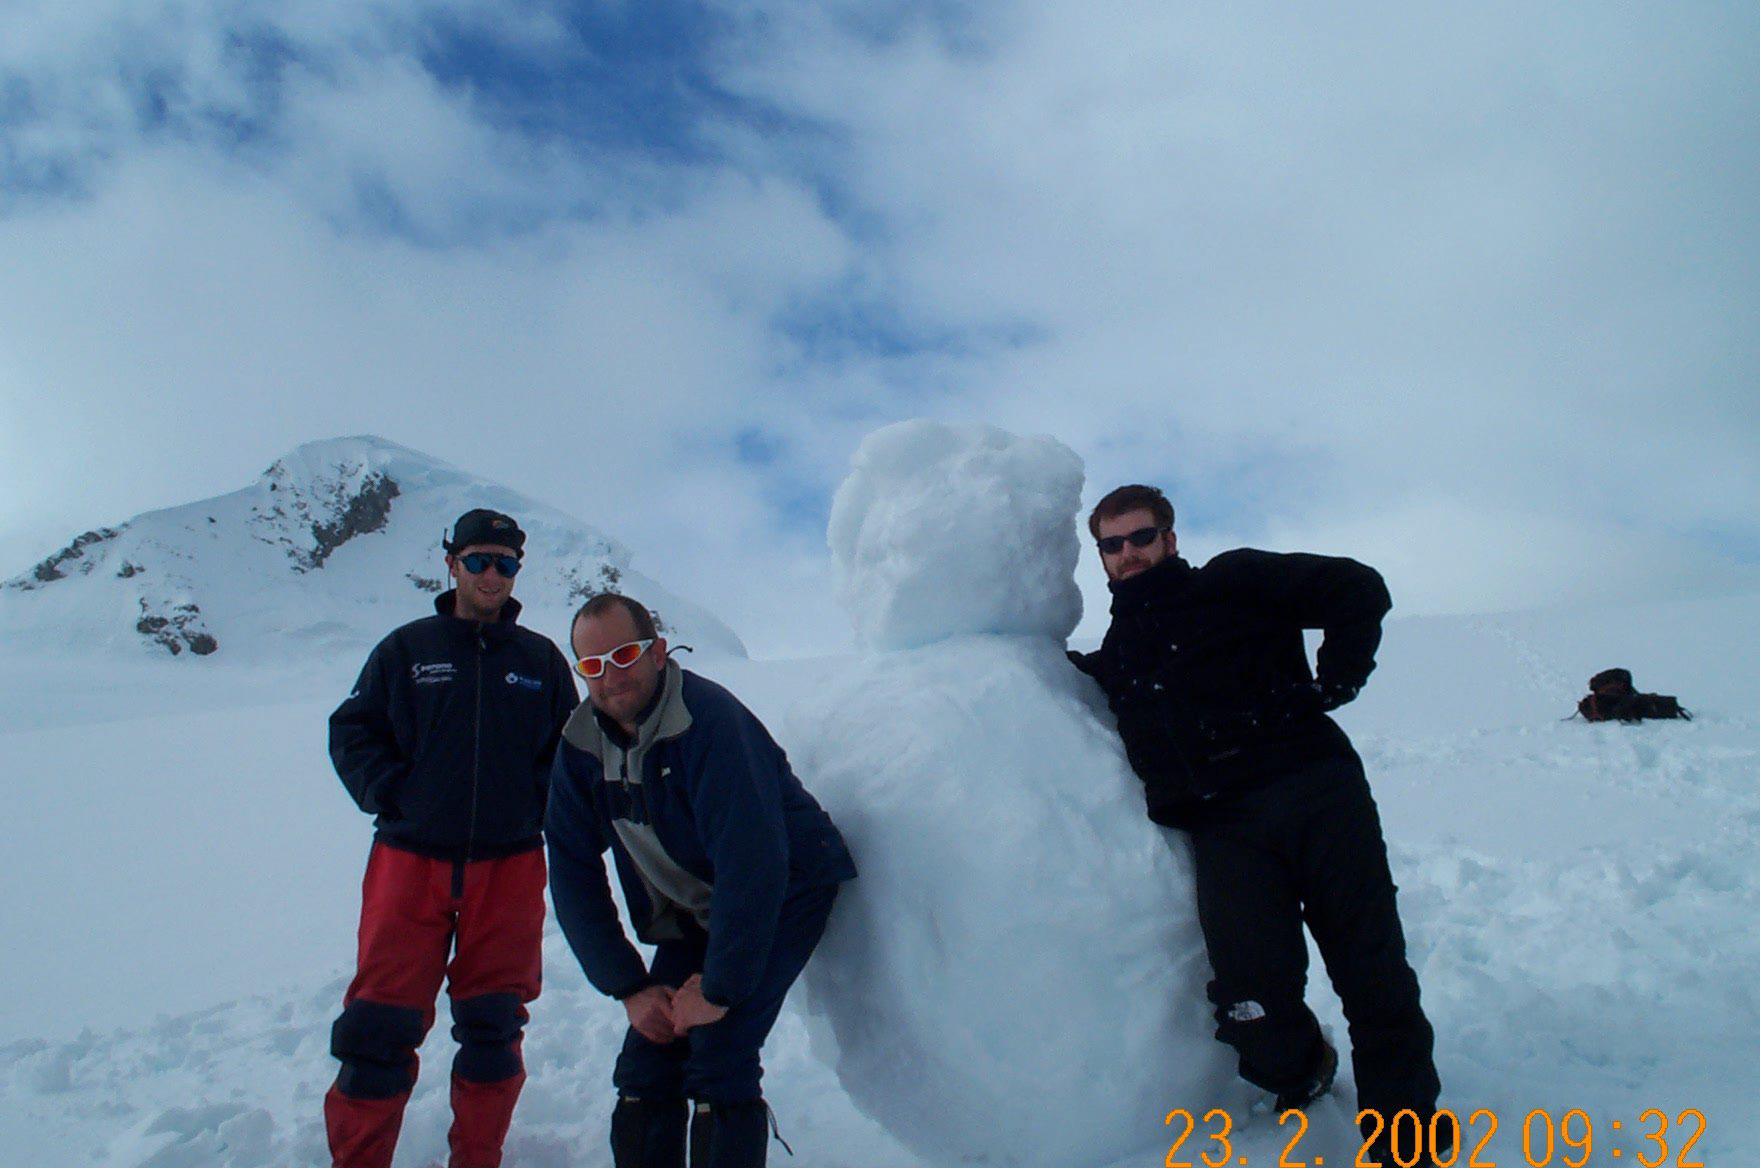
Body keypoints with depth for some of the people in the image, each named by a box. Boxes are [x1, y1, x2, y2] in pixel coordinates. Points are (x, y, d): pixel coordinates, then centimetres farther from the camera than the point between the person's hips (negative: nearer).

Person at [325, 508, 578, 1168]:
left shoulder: (542, 659, 8)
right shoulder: (407, 649, 6)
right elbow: (351, 731, 8)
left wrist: (536, 804, -2)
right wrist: (392, 796, -5)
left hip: (510, 868, 1)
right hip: (410, 862, -1)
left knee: (493, 1028, 9)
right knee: (379, 1027, 0)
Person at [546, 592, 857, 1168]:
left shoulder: (709, 720, -28)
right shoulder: (580, 744, -8)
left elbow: (753, 863, -30)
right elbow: (574, 873, -2)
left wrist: (719, 991, -24)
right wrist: (628, 987, -6)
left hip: (783, 894, -6)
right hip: (691, 914, 6)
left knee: (717, 1060, -18)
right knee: (645, 1071, 1)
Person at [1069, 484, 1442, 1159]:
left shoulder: (1234, 582, 11)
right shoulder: (1109, 661, 21)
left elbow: (1357, 589, 6)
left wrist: (1331, 685, -2)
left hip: (1316, 791, -1)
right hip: (1224, 828, 2)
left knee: (1376, 980, -3)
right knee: (1250, 999, -14)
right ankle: (1299, 1075, 19)